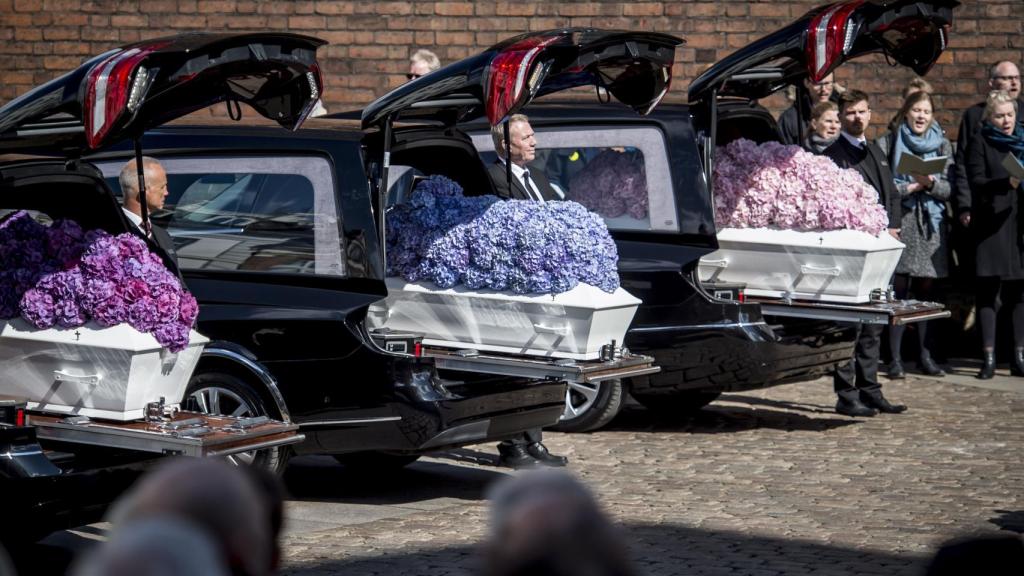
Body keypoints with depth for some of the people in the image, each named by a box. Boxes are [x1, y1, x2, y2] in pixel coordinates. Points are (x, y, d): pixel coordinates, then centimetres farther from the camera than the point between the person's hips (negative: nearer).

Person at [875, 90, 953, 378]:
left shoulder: (942, 145, 11)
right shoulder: (888, 143, 2)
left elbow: (949, 189, 4)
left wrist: (930, 183, -14)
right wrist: (910, 187, -13)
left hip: (931, 224, 3)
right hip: (900, 222, -3)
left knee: (925, 290, 7)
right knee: (899, 290, -5)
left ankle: (925, 355, 14)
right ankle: (895, 357, -2)